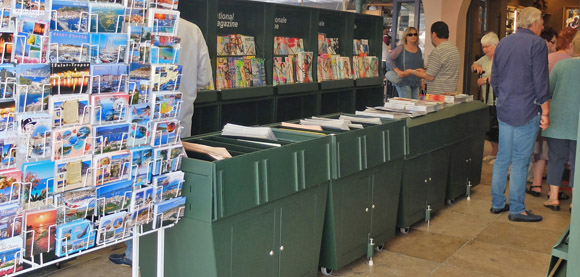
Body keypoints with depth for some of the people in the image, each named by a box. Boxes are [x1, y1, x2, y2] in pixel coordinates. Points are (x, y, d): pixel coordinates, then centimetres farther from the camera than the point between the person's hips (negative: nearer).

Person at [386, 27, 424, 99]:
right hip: (403, 82, -6)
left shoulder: (418, 50, 13)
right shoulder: (401, 48, -4)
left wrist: (421, 82, 18)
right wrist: (398, 71, -21)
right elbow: (389, 59, -10)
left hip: (416, 83, 6)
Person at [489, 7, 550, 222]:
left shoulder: (503, 43, 12)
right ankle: (517, 210, 5)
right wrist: (545, 112, -8)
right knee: (520, 162, -2)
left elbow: (494, 79, 18)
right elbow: (541, 82, -13)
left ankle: (497, 203, 19)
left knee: (502, 158, 12)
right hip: (527, 112, -7)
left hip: (504, 110, 7)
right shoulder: (536, 44, -10)